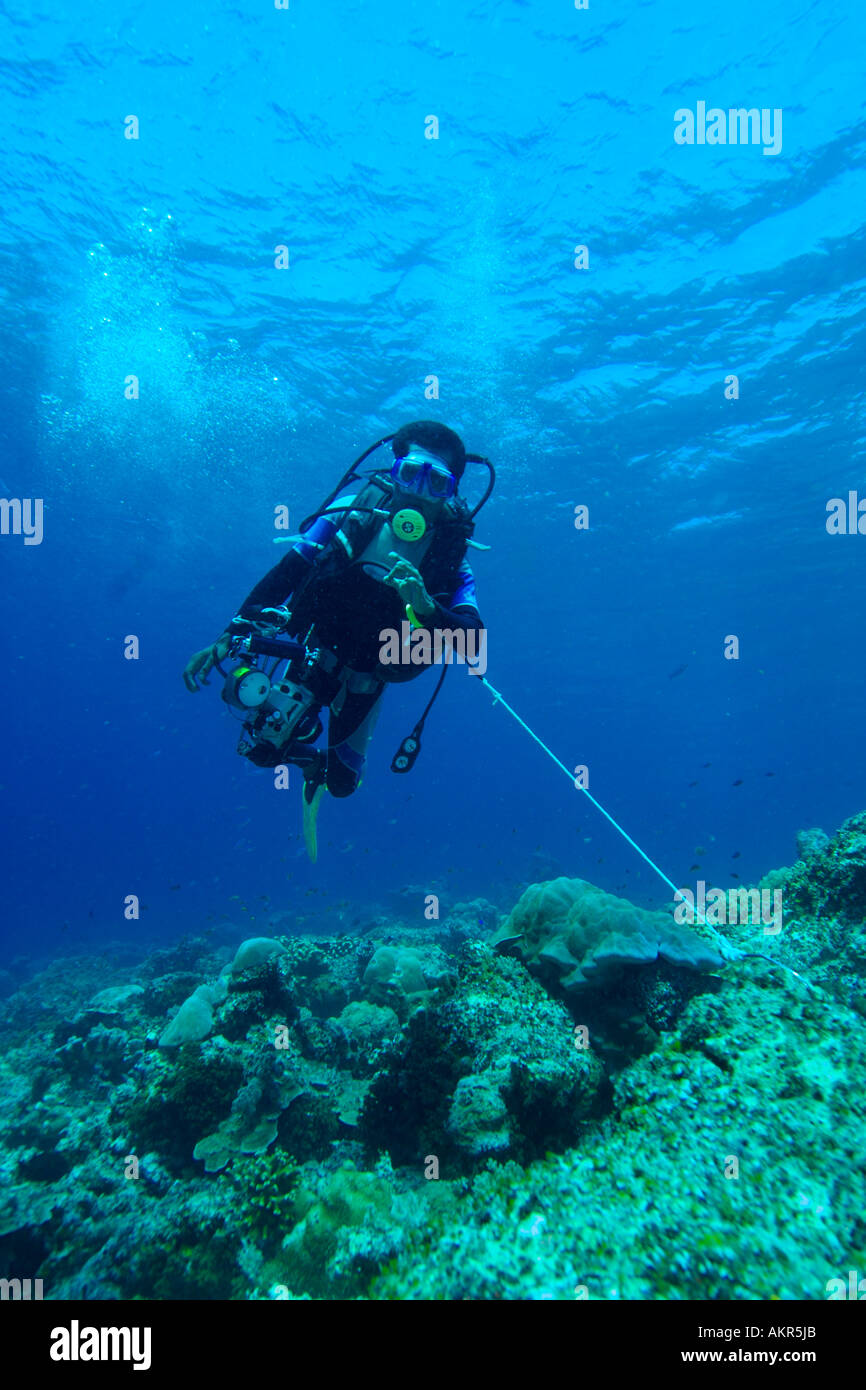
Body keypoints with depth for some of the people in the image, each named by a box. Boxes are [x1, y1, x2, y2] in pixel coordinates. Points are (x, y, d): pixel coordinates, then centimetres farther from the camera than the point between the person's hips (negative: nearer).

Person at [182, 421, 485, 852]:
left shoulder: (450, 551, -15)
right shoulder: (356, 511, -15)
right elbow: (286, 572, -15)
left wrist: (425, 607, -45)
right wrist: (230, 635, -22)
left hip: (365, 679, 1)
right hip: (315, 650, 0)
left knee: (343, 783, 6)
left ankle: (320, 768, 45)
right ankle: (306, 756, 22)